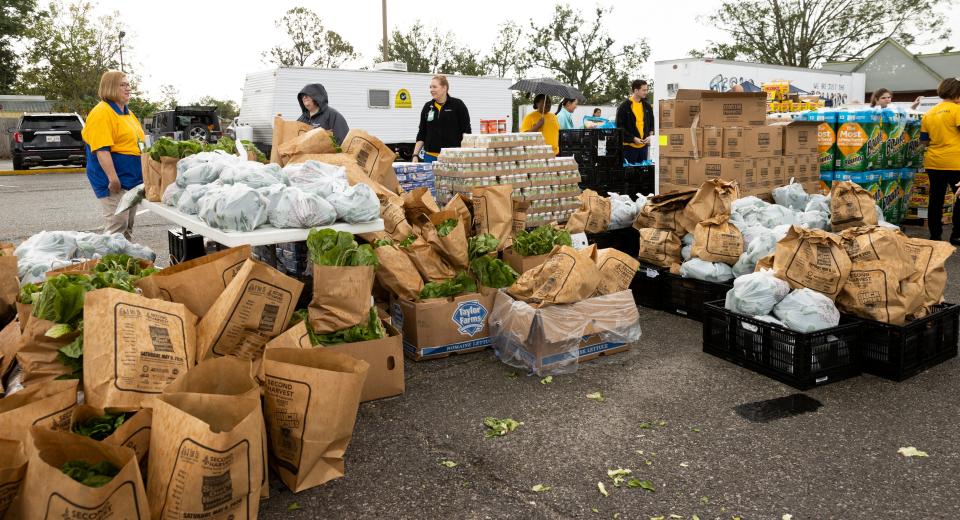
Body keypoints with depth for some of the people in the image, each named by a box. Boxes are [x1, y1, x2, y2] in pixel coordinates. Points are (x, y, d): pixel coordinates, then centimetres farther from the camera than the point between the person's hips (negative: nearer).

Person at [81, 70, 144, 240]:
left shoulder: (128, 113, 17)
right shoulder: (102, 113, -12)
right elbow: (102, 149, -20)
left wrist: (143, 174, 22)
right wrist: (113, 178, -26)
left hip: (132, 179, 9)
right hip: (115, 182, -9)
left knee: (128, 226, 14)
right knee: (117, 227, -11)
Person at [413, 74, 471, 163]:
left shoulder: (457, 105, -1)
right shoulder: (427, 107, 11)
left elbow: (466, 131, -1)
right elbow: (421, 133, 15)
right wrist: (415, 155, 7)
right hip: (431, 157, 4)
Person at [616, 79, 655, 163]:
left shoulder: (647, 106, 11)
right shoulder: (624, 106, -7)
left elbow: (652, 123, 20)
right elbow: (620, 126, -9)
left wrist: (650, 135, 1)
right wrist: (633, 138, -14)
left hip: (644, 145, 6)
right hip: (629, 145, -5)